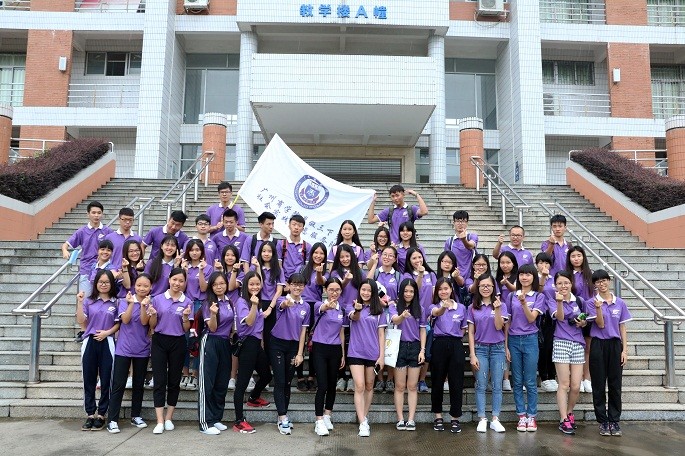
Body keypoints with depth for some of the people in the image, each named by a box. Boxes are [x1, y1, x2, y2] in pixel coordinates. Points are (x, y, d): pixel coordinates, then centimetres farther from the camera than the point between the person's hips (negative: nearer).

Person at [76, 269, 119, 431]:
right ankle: (90, 414, 15)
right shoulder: (89, 301, 7)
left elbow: (118, 323, 5)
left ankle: (101, 415, 12)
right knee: (89, 380, 5)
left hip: (107, 343, -1)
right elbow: (81, 320, -3)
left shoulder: (115, 302, 5)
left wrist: (107, 332, -10)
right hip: (90, 343, 1)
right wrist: (79, 302, -11)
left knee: (106, 380, 2)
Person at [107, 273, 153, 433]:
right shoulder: (125, 301, 1)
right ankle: (113, 420, 2)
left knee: (138, 384, 11)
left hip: (142, 350, 2)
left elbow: (144, 322, -12)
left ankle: (136, 416, 24)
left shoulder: (151, 303, 2)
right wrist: (131, 303, -23)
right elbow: (125, 320, -12)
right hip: (123, 348, -2)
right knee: (118, 384, -3)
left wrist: (143, 305, -26)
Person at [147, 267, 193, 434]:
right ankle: (160, 422, 1)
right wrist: (153, 315, -14)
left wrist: (185, 317, -16)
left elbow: (186, 329, 2)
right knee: (159, 381, -2)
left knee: (174, 381, 7)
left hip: (178, 343, 1)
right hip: (159, 341, -1)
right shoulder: (157, 299, 0)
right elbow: (152, 326, 5)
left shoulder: (187, 302, 1)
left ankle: (169, 418, 20)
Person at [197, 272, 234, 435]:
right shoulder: (208, 303, -8)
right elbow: (212, 328, -15)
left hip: (225, 343, 6)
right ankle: (205, 423, 0)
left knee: (222, 383, 10)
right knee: (207, 383, -4)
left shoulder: (229, 302, 9)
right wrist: (213, 313, -31)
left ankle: (216, 419, 19)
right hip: (210, 343, -6)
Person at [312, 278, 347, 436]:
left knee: (332, 385, 11)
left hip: (335, 350, 5)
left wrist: (343, 354, 11)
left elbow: (341, 333, 13)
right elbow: (322, 309, -34)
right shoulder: (320, 305, -7)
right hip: (320, 348, -4)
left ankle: (327, 416, 27)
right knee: (322, 385, -10)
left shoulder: (342, 309, 7)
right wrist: (328, 305, -58)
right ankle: (319, 422, -2)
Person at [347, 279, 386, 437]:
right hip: (356, 352, -2)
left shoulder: (378, 310, 4)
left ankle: (363, 416, 30)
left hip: (373, 353, 2)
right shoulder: (353, 307, 0)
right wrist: (357, 310, -48)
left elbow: (381, 334, 4)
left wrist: (382, 356, -3)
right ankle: (363, 423, -7)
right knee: (359, 387, -8)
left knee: (369, 387, 13)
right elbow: (354, 318, -24)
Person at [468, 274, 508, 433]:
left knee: (497, 386, 3)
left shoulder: (500, 305, 2)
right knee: (481, 386, 2)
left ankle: (495, 420, 11)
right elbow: (471, 332, 3)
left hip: (497, 348, 0)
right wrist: (472, 355, -3)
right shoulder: (473, 308, 4)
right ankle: (482, 420, 9)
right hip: (480, 348, 0)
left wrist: (497, 309, -21)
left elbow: (499, 326, -9)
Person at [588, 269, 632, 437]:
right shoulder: (592, 303, -2)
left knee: (615, 385, 5)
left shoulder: (620, 303, 5)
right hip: (598, 345, -2)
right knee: (599, 386, 3)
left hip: (615, 345, 2)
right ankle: (603, 422, 13)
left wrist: (624, 350, 3)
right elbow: (601, 324, -11)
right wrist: (599, 308, -26)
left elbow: (622, 328, 8)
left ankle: (614, 421, 15)